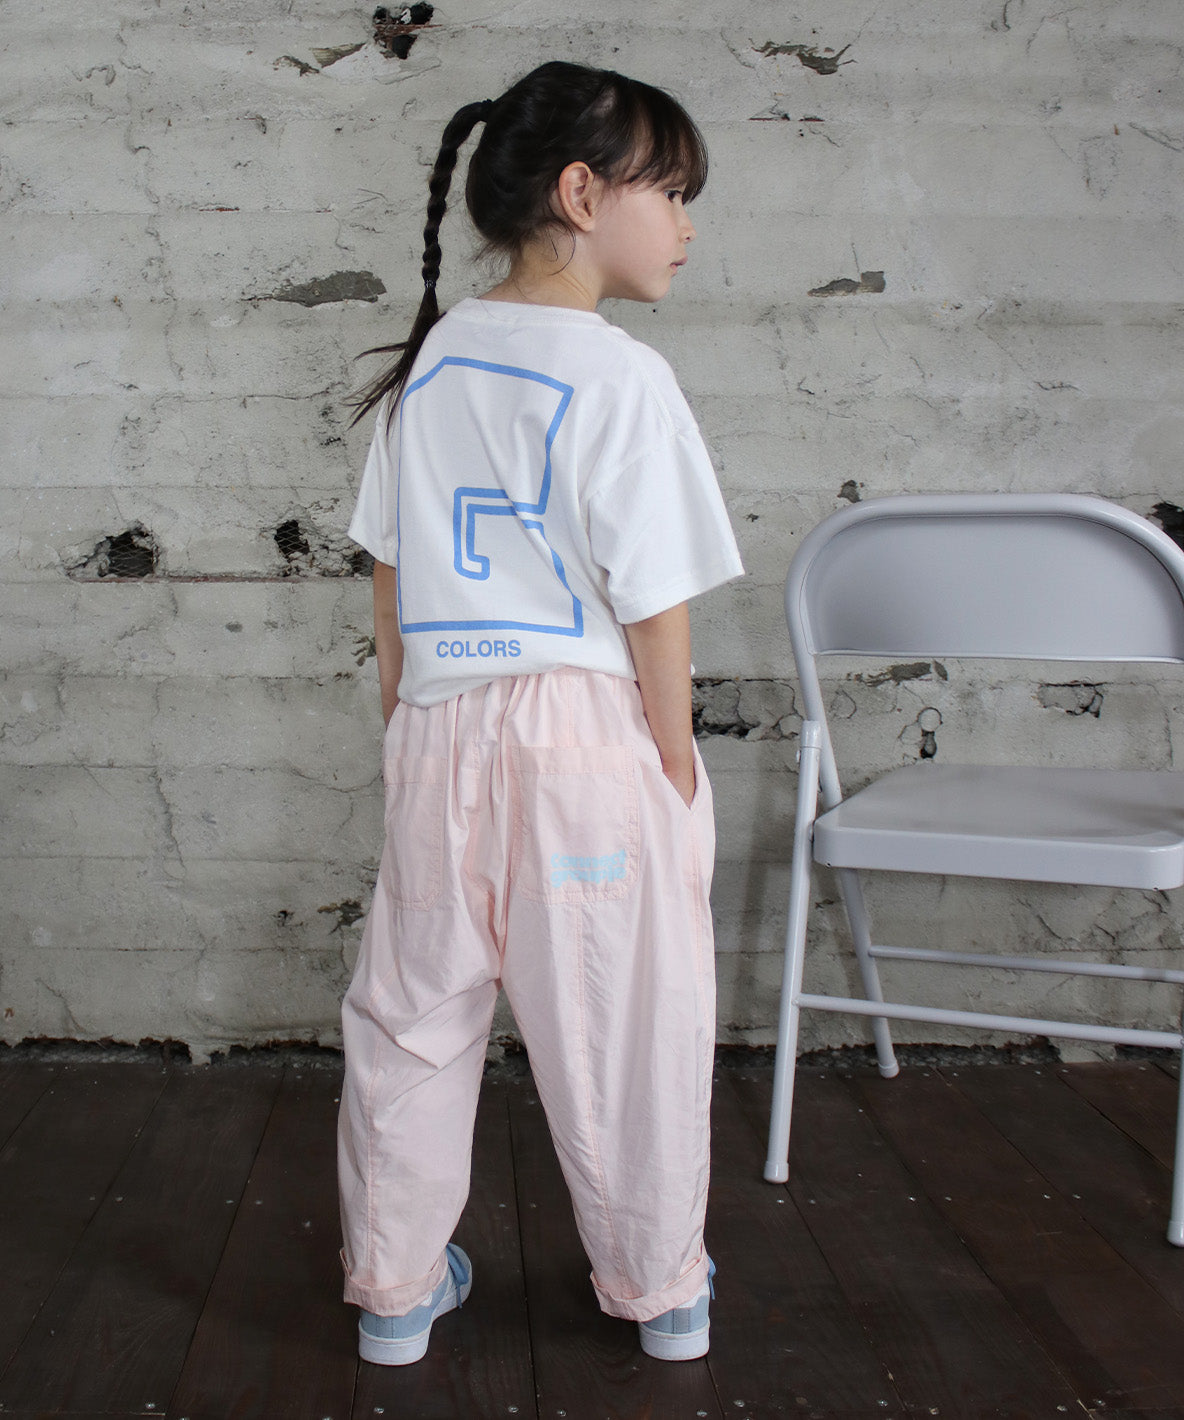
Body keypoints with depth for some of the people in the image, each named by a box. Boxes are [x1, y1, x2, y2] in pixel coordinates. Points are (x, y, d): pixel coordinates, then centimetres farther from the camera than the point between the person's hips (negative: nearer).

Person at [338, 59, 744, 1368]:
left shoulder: (427, 361, 6)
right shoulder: (620, 378, -12)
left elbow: (389, 571, 10)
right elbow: (653, 608, -13)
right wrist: (679, 770, -2)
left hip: (439, 730, 5)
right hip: (585, 731, -5)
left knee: (413, 1012, 15)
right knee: (620, 1024, 10)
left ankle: (395, 1290, 30)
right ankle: (660, 1292, 29)